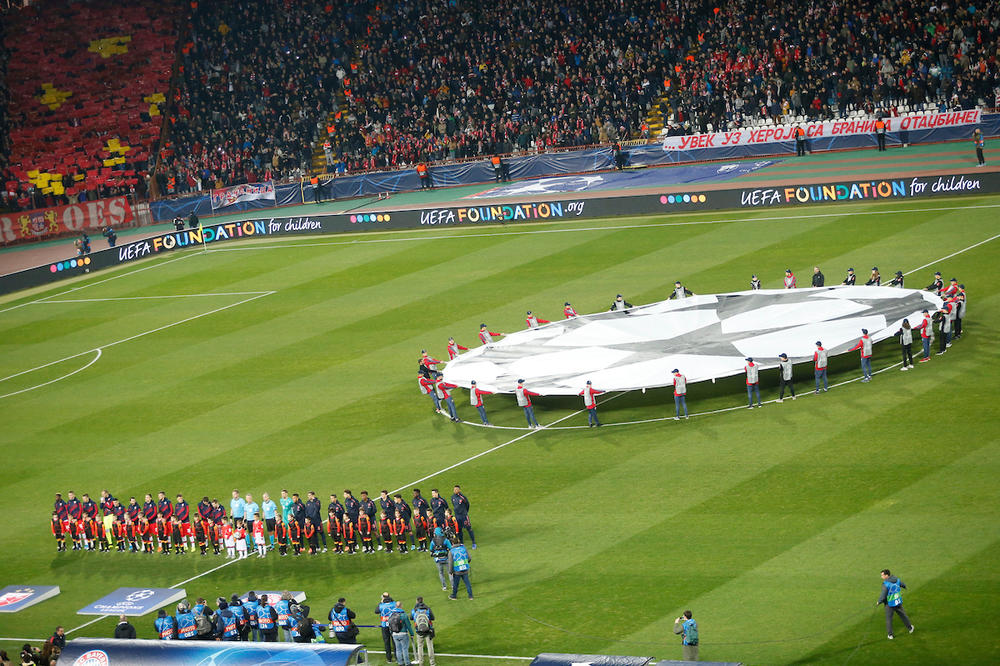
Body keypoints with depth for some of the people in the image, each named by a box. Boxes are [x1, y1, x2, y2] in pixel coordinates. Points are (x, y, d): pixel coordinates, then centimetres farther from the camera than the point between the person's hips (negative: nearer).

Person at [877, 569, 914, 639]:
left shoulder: (885, 584, -26)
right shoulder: (897, 580, -6)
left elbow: (883, 596, -26)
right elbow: (903, 585, 16)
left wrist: (878, 602, -5)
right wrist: (904, 586, 42)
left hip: (890, 604, -5)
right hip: (898, 602, 5)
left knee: (889, 619, 12)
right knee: (902, 615, 25)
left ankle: (890, 635, 13)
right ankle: (910, 628, 41)